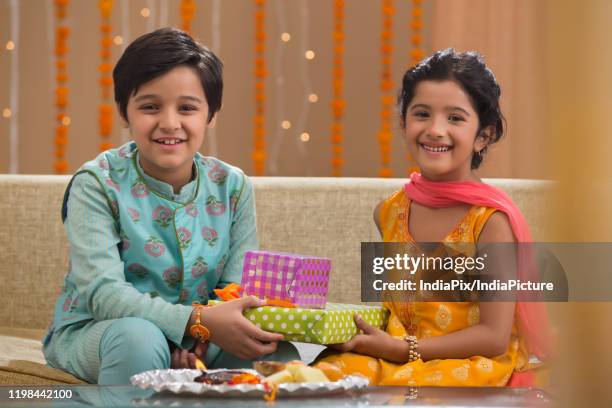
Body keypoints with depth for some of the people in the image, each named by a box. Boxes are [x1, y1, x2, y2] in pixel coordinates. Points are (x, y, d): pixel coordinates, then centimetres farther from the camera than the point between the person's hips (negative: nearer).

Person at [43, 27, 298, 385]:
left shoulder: (232, 187, -1)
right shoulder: (98, 184, -13)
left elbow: (236, 285, -6)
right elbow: (102, 293, -23)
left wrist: (200, 340, -30)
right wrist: (199, 322, -36)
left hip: (197, 342, 4)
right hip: (92, 332, -3)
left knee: (278, 354, -22)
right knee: (137, 337, -37)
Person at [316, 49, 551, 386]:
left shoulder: (490, 219, -11)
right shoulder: (390, 213, 7)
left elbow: (494, 337, -13)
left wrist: (402, 348, -16)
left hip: (470, 365, -5)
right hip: (393, 356, 5)